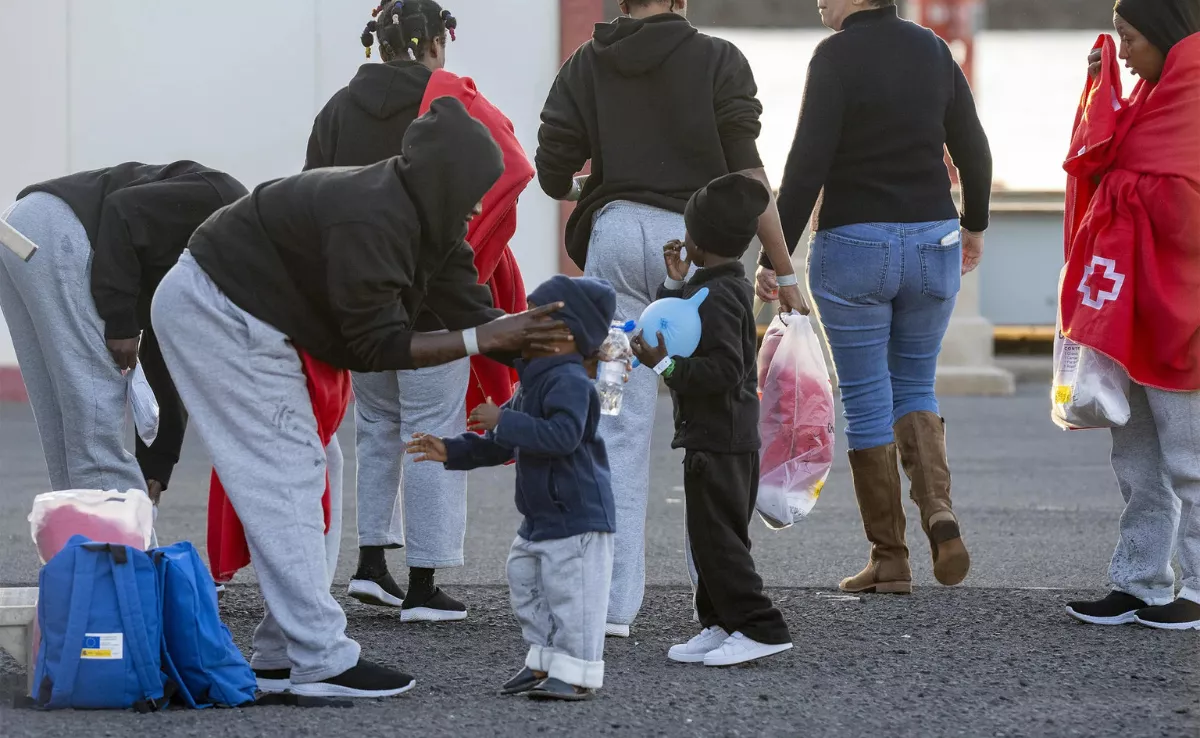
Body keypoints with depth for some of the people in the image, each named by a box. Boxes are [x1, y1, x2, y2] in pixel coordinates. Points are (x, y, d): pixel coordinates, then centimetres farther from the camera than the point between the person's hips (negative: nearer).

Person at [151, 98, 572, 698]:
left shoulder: (424, 216, 2)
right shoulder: (370, 221, -29)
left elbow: (470, 306, -1)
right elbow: (375, 345, -25)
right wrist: (483, 340, -24)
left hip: (251, 319, 11)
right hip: (217, 314, -11)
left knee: (314, 471, 9)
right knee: (286, 478, -13)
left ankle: (284, 657, 10)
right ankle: (320, 662, -13)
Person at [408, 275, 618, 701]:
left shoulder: (570, 381, -18)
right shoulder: (532, 384, 15)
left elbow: (562, 435, -33)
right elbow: (501, 446, 24)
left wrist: (504, 421, -29)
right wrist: (451, 451, 16)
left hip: (577, 517, -11)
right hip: (540, 518, 11)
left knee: (571, 594, -8)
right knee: (527, 588, 16)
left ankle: (576, 673, -2)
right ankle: (544, 662, 25)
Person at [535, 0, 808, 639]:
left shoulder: (585, 66, 8)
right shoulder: (718, 61, 1)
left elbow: (551, 173, 4)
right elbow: (746, 174, -6)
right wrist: (784, 273, -3)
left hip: (615, 234, 2)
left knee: (619, 424, 2)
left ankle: (614, 602, -4)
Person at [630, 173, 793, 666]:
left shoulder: (716, 296, -19)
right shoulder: (731, 285, 13)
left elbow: (723, 370, -27)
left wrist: (665, 366, -24)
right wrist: (675, 283, 12)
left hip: (717, 440, -11)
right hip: (731, 437, 11)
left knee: (715, 537, -8)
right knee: (715, 535, 15)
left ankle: (760, 628, -9)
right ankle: (721, 625, 20)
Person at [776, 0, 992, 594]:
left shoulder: (836, 57, -12)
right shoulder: (933, 51, 4)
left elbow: (808, 164, -17)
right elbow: (974, 151, 11)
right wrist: (974, 223, 27)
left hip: (853, 245, -5)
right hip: (931, 242, 5)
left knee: (867, 404, 5)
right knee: (914, 389, 19)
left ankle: (889, 561, 8)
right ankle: (939, 512, -6)